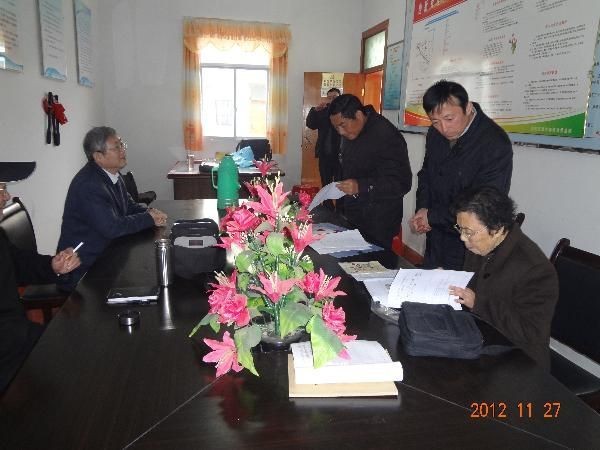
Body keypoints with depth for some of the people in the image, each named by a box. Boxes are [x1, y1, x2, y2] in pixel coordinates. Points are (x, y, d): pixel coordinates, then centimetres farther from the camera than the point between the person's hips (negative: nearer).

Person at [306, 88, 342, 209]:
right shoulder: (322, 112, 11)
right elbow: (310, 124, -2)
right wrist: (315, 109, -15)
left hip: (340, 155, -4)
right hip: (324, 155, 4)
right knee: (326, 185, 10)